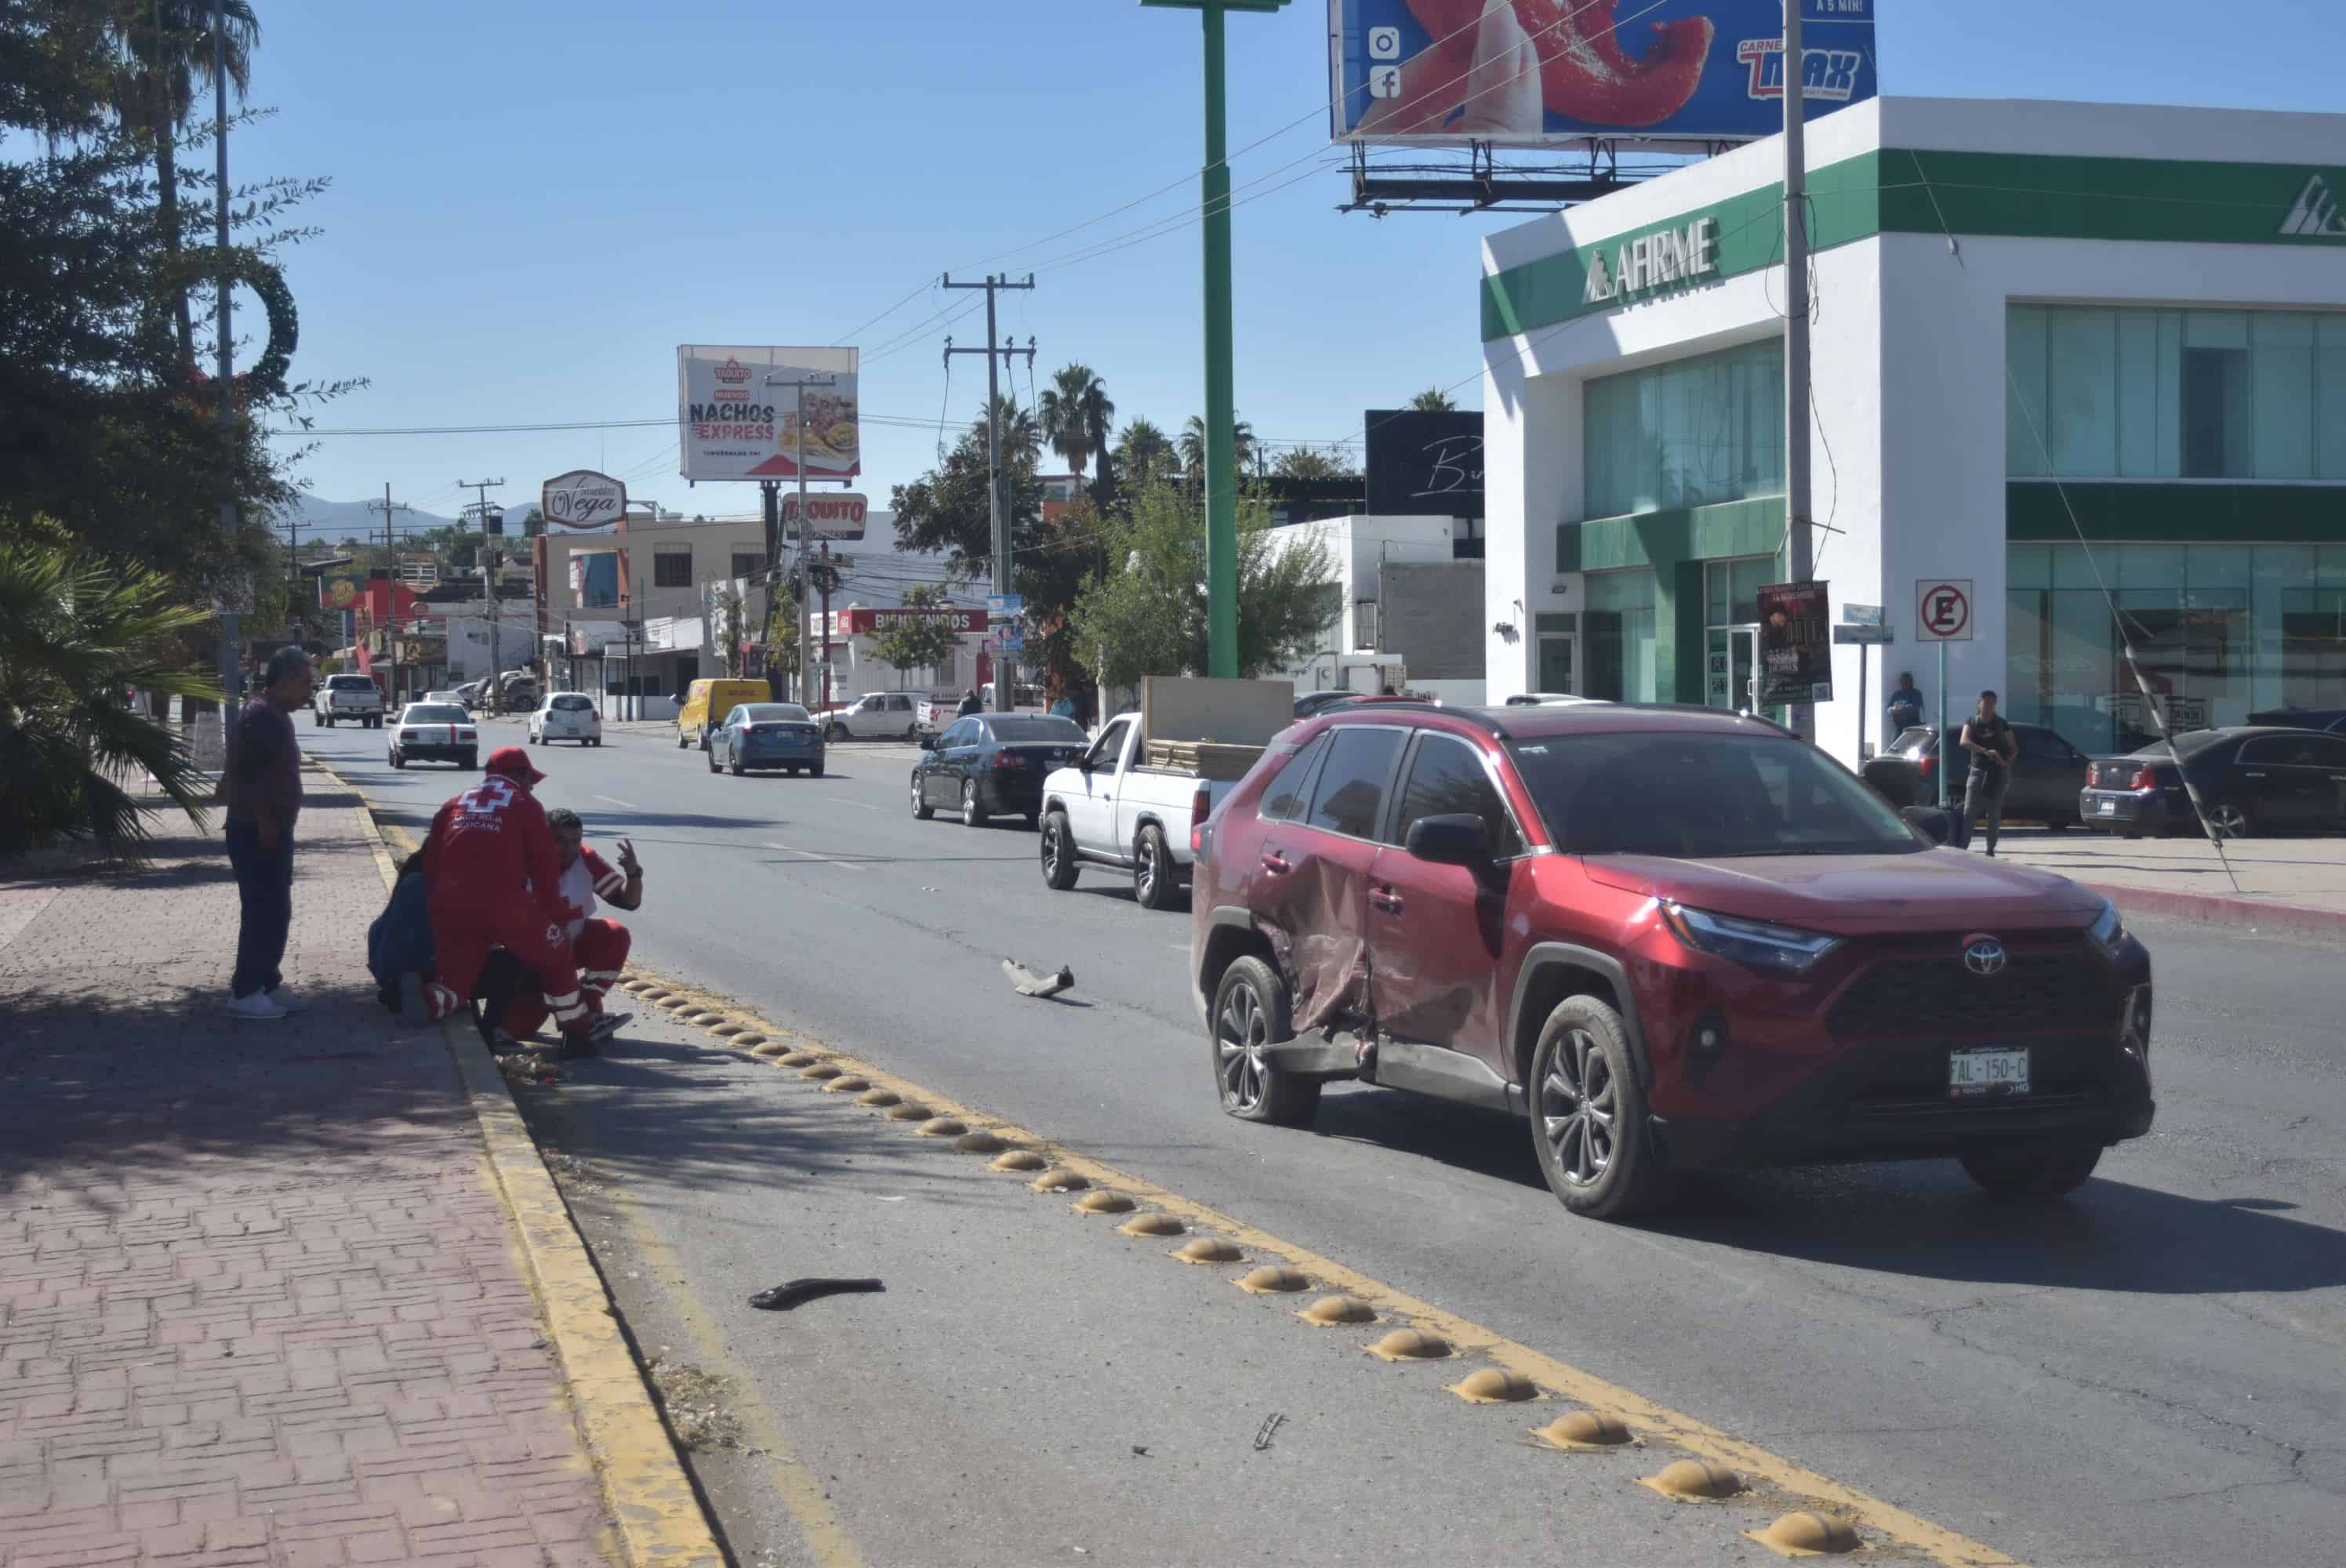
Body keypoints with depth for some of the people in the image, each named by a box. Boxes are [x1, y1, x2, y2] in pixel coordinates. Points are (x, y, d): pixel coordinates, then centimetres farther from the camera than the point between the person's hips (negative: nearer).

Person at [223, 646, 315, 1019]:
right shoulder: (263, 716, -17)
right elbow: (253, 779, -24)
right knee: (263, 912, -7)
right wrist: (266, 828, -23)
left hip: (270, 832, 10)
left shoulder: (273, 715, 16)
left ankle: (267, 983, 22)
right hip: (258, 834, -10)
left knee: (274, 911, 15)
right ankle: (245, 992, -3)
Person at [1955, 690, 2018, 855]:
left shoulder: (2001, 724, 6)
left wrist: (2006, 761, -11)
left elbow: (2013, 747, 10)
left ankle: (1991, 850, 9)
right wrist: (1985, 751, -25)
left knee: (1994, 814, 2)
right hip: (1978, 771, 0)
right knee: (1969, 812, -9)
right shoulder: (1972, 722, 5)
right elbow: (1964, 742, -12)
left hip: (1998, 772, 0)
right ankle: (1961, 847, -13)